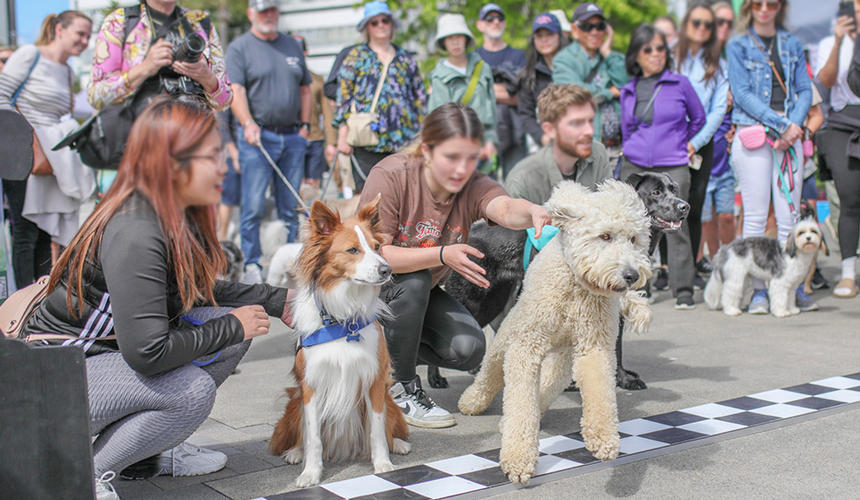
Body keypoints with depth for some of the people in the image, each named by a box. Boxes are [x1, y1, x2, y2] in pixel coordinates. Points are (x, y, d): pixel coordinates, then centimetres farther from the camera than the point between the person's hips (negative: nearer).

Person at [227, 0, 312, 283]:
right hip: (258, 136, -4)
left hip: (292, 137, 4)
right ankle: (252, 265, 0)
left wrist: (305, 126, 10)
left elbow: (305, 90, 22)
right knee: (254, 205, -7)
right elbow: (235, 91, -9)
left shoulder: (293, 46, 18)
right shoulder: (239, 48, 3)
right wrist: (248, 124, -24)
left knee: (291, 207, 7)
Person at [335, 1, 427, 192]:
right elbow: (344, 97, 3)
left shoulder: (406, 59, 17)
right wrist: (343, 135, -4)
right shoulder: (356, 56, 9)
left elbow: (420, 97, 19)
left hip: (404, 140, 3)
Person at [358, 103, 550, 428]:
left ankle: (387, 353, 10)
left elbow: (505, 209, -40)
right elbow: (374, 254, -29)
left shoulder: (474, 187, -16)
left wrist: (532, 212, -65)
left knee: (469, 348, -17)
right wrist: (442, 255, -41)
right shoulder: (389, 176, -25)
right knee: (414, 281, -35)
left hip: (421, 294, 4)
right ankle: (402, 388, -16)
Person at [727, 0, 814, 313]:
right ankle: (757, 290, 1)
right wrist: (781, 123, -13)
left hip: (789, 135, 3)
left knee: (789, 215, 1)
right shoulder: (738, 46, 5)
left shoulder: (792, 44, 16)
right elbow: (742, 93, -5)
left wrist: (794, 126, -6)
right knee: (755, 216, -3)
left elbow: (805, 90, 12)